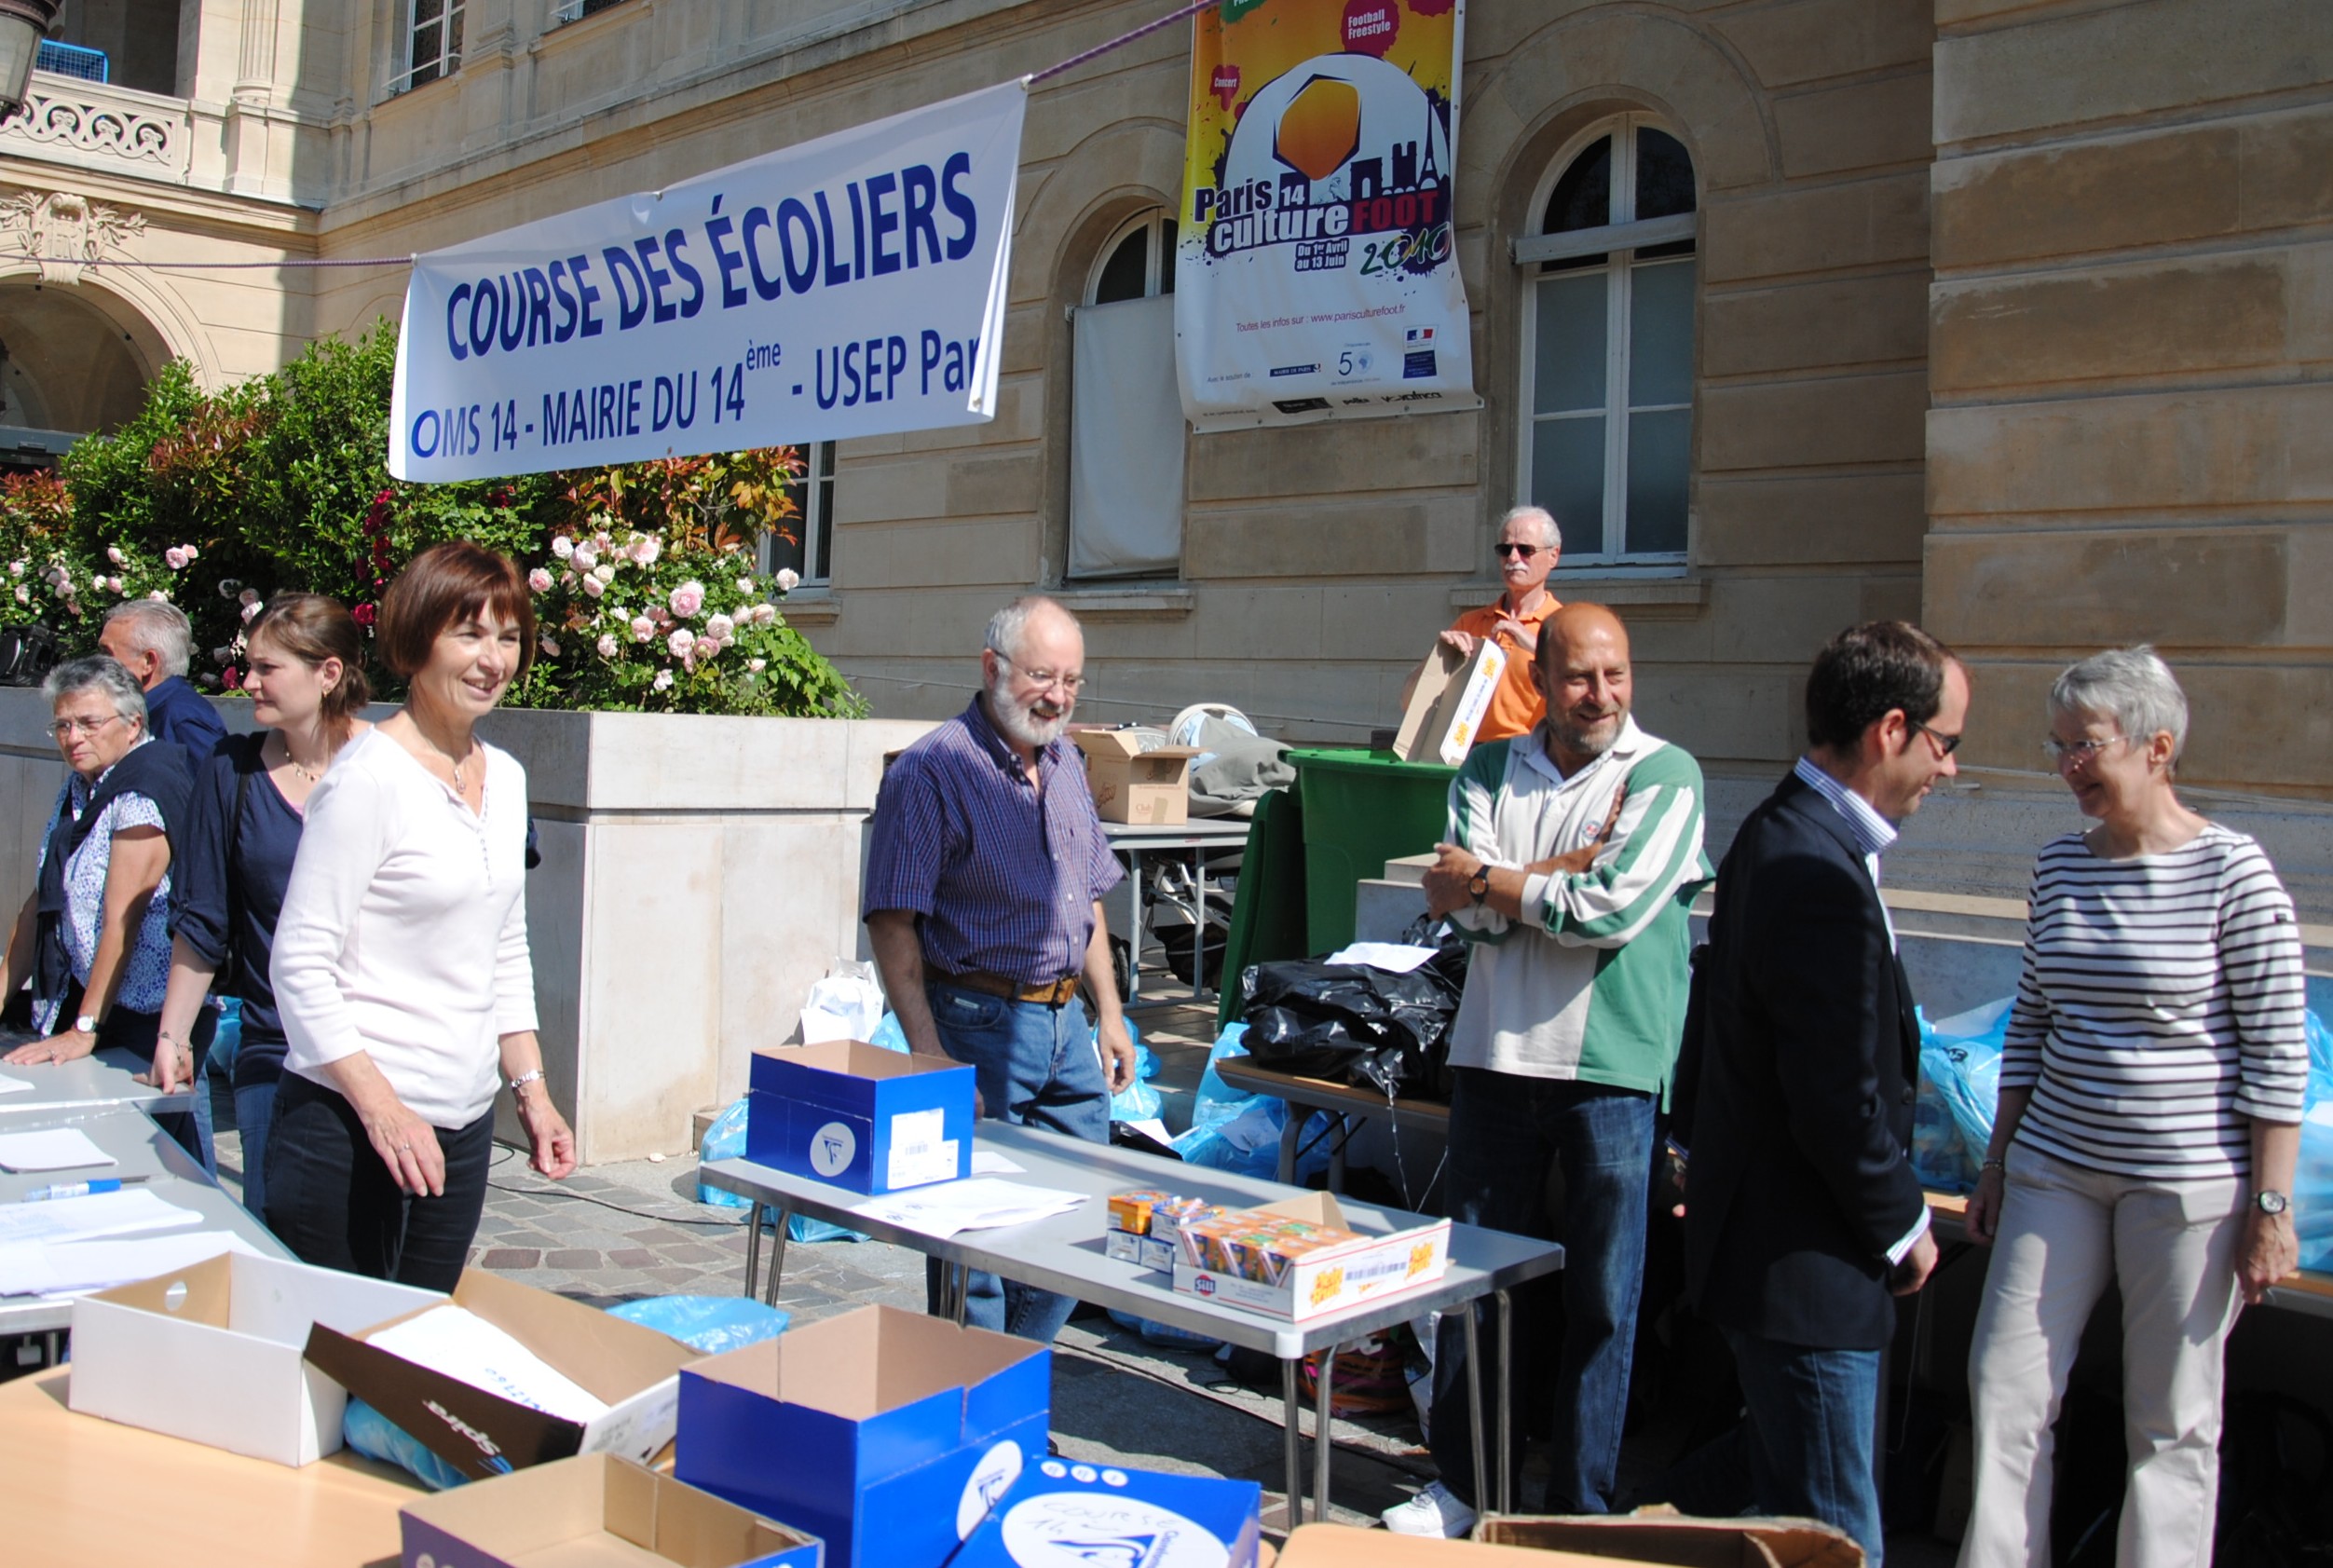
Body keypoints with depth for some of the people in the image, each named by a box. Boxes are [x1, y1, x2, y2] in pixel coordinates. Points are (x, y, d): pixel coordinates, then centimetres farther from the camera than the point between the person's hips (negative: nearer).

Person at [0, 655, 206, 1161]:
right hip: (75, 997, 8)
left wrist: (85, 1031, -19)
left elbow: (121, 921, -19)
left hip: (140, 1018, -8)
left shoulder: (141, 793, -15)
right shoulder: (76, 790, 12)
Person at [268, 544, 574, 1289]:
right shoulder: (369, 776, -12)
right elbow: (299, 964, -13)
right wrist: (382, 1109, -19)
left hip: (464, 1123, 7)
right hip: (347, 1120, -7)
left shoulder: (505, 777, 11)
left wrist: (531, 1089, 12)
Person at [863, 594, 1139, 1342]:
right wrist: (929, 1056, -21)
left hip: (1066, 1023, 8)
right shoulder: (933, 769, -12)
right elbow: (892, 924, -16)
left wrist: (1109, 1014, 16)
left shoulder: (1065, 765, 12)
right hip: (978, 1025, -7)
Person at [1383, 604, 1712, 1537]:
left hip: (1613, 1067, -3)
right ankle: (1464, 1486, 27)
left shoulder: (1666, 776, -3)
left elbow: (1615, 910, -16)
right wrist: (1572, 867, -13)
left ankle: (1582, 1513, 21)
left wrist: (1489, 879, -6)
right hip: (1496, 1056, 3)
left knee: (1601, 1300, 6)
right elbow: (1469, 912, -4)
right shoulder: (1491, 771, 8)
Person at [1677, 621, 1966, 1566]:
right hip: (1802, 1262, -11)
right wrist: (1904, 1227, -9)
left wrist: (1699, 1141, 29)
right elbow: (1841, 1104, -25)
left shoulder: (1780, 834, 9)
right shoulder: (1821, 874, -25)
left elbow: (1717, 1012, 20)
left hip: (1761, 1231, 11)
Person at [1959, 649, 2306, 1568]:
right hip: (2056, 1169, 5)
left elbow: (2279, 1050, -8)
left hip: (2189, 1181, -5)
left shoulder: (2232, 872, -10)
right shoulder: (2059, 866, 5)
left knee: (2173, 1423, 6)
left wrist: (2271, 1207, -10)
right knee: (2005, 1386, 3)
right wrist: (1997, 1165, 12)